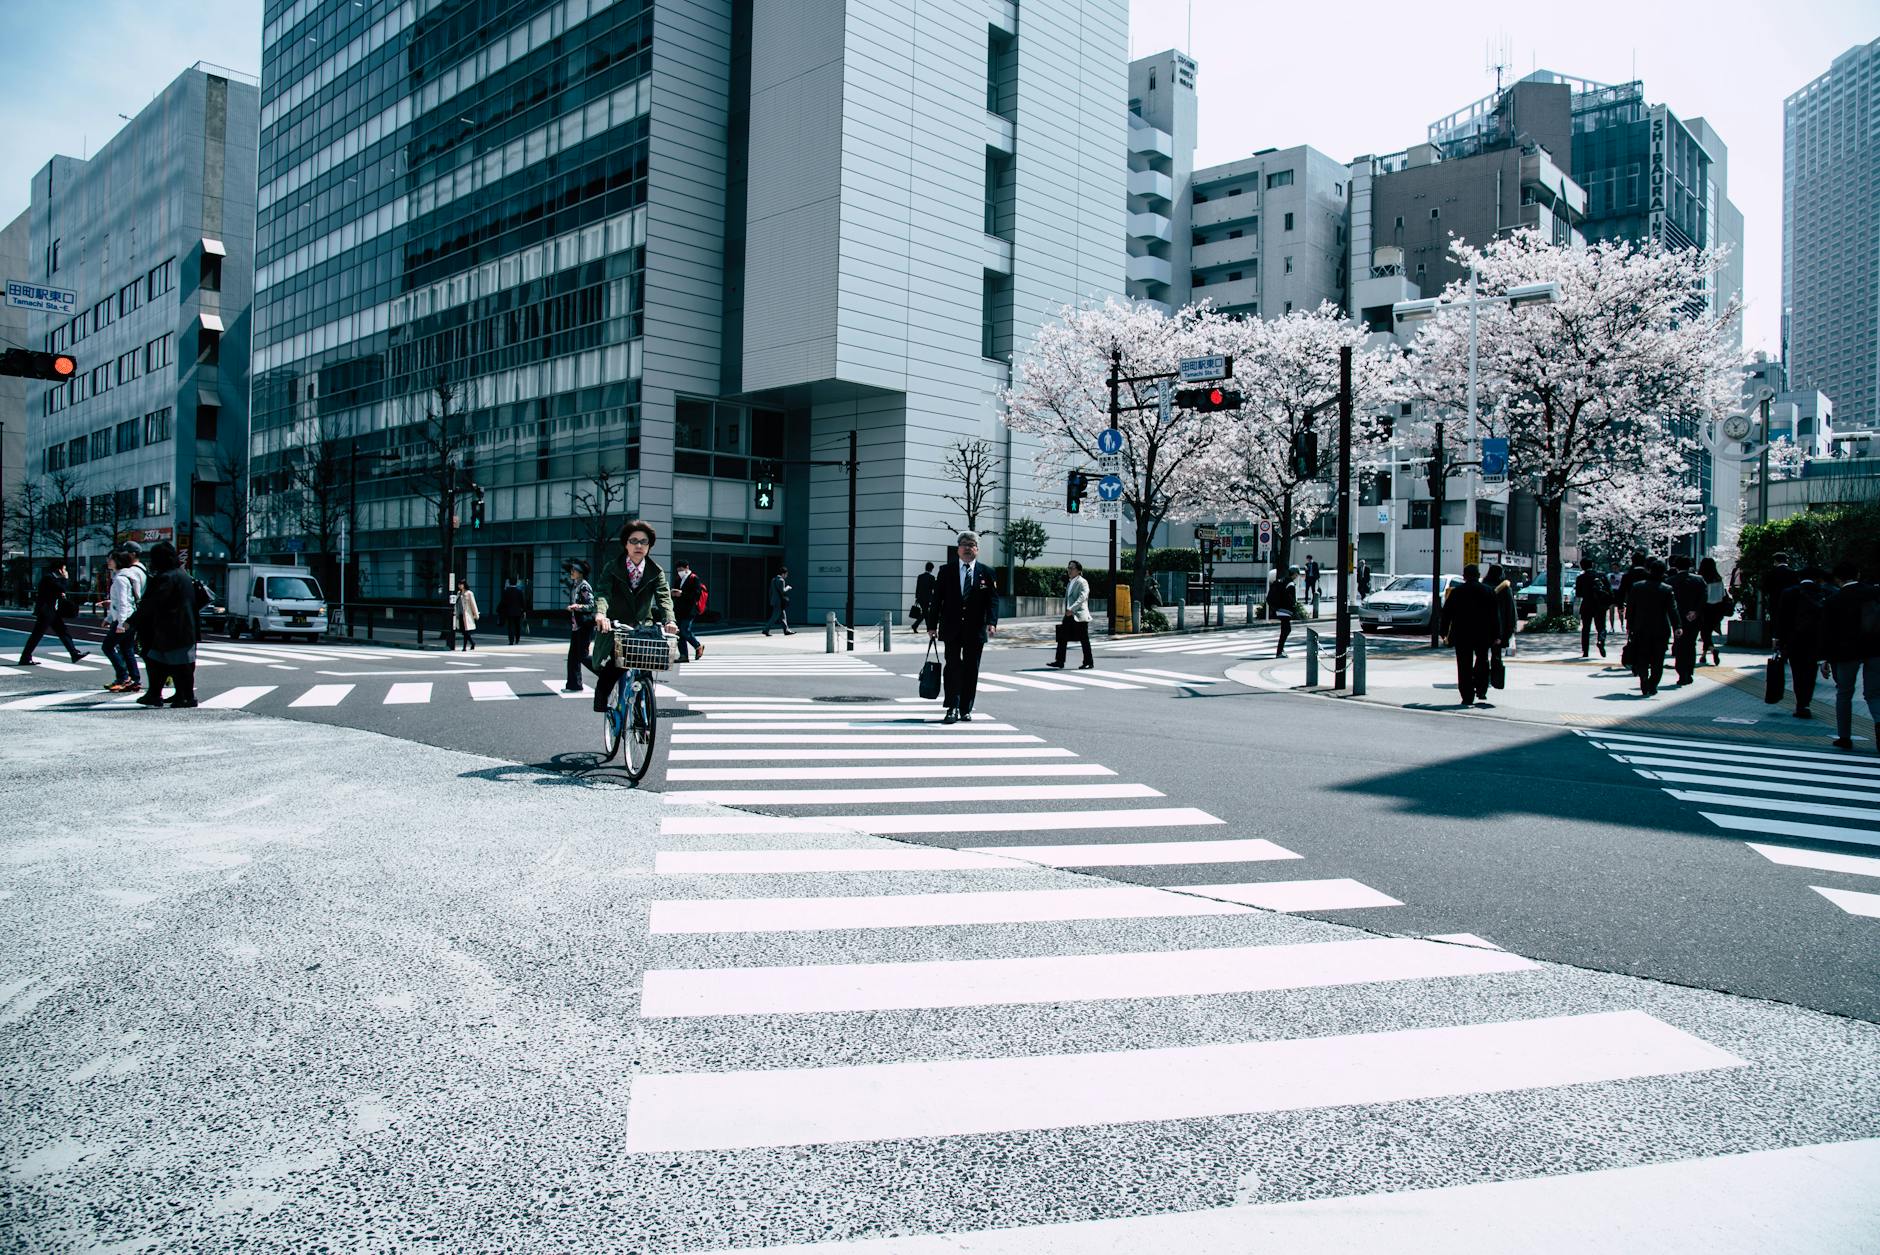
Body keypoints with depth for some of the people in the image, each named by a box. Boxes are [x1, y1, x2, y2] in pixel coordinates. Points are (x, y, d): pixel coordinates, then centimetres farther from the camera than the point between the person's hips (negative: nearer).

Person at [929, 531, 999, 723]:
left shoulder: (986, 572, 5)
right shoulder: (946, 571, 4)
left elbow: (993, 599, 0)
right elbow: (937, 599, 3)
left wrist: (991, 622, -14)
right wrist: (932, 625, -2)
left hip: (975, 630, 1)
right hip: (952, 628, -1)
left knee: (971, 669, 5)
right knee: (952, 667, -6)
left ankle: (966, 709, 13)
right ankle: (952, 708, -7)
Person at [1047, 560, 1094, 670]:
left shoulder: (1082, 582, -9)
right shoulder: (1069, 583, 18)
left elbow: (1082, 597, -23)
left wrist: (1072, 609, -31)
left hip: (1079, 615, -8)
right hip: (1069, 615, 8)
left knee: (1084, 640, 0)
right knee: (1062, 638, 1)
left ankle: (1089, 662, 9)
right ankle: (1059, 661, 3)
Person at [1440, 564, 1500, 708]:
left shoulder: (1456, 591, -1)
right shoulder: (1489, 591, 1)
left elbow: (1446, 613, 2)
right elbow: (1495, 614, 2)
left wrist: (1444, 632, 11)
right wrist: (1496, 635, 7)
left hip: (1462, 635, -1)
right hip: (1483, 635, 1)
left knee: (1464, 667, 2)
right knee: (1482, 660, 21)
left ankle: (1467, 697, -1)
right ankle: (1481, 690, 11)